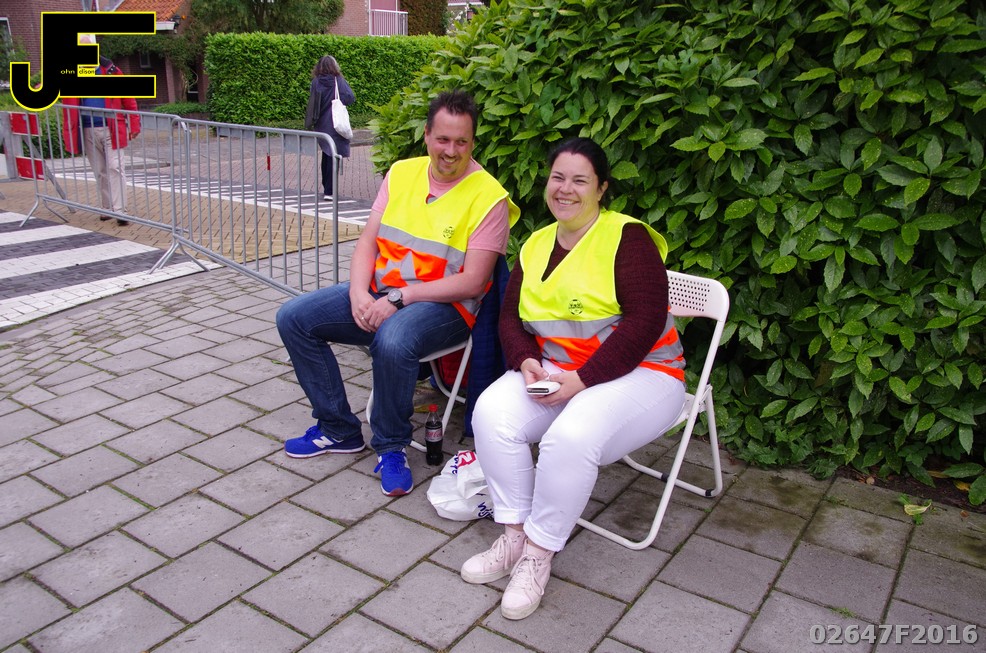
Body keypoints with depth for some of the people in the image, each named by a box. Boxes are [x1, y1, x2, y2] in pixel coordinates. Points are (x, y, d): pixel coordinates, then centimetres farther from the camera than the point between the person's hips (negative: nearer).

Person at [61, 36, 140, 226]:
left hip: (111, 129, -3)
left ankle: (119, 211, -9)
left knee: (115, 168, -8)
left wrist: (134, 125, -3)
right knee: (99, 171, 10)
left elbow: (128, 99, 0)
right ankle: (107, 208, 19)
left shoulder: (110, 70, 0)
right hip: (88, 132, 3)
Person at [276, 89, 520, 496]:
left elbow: (472, 282, -17)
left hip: (443, 306, -6)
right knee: (293, 318, -4)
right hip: (378, 294, 7)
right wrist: (359, 293, -12)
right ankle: (338, 429, 8)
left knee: (392, 341, -38)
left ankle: (391, 447, -11)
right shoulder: (402, 173, 7)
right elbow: (367, 242, 7)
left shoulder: (488, 196, -11)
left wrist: (398, 298, -20)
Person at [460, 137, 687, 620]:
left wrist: (584, 379, -22)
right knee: (491, 413, -21)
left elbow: (645, 321, -18)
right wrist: (526, 361, -10)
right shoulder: (535, 245, 11)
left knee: (571, 436, -34)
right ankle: (514, 536, -6)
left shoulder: (628, 238, -9)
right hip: (552, 370, 6)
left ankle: (538, 555, -12)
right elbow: (510, 316, 12)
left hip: (638, 372, -6)